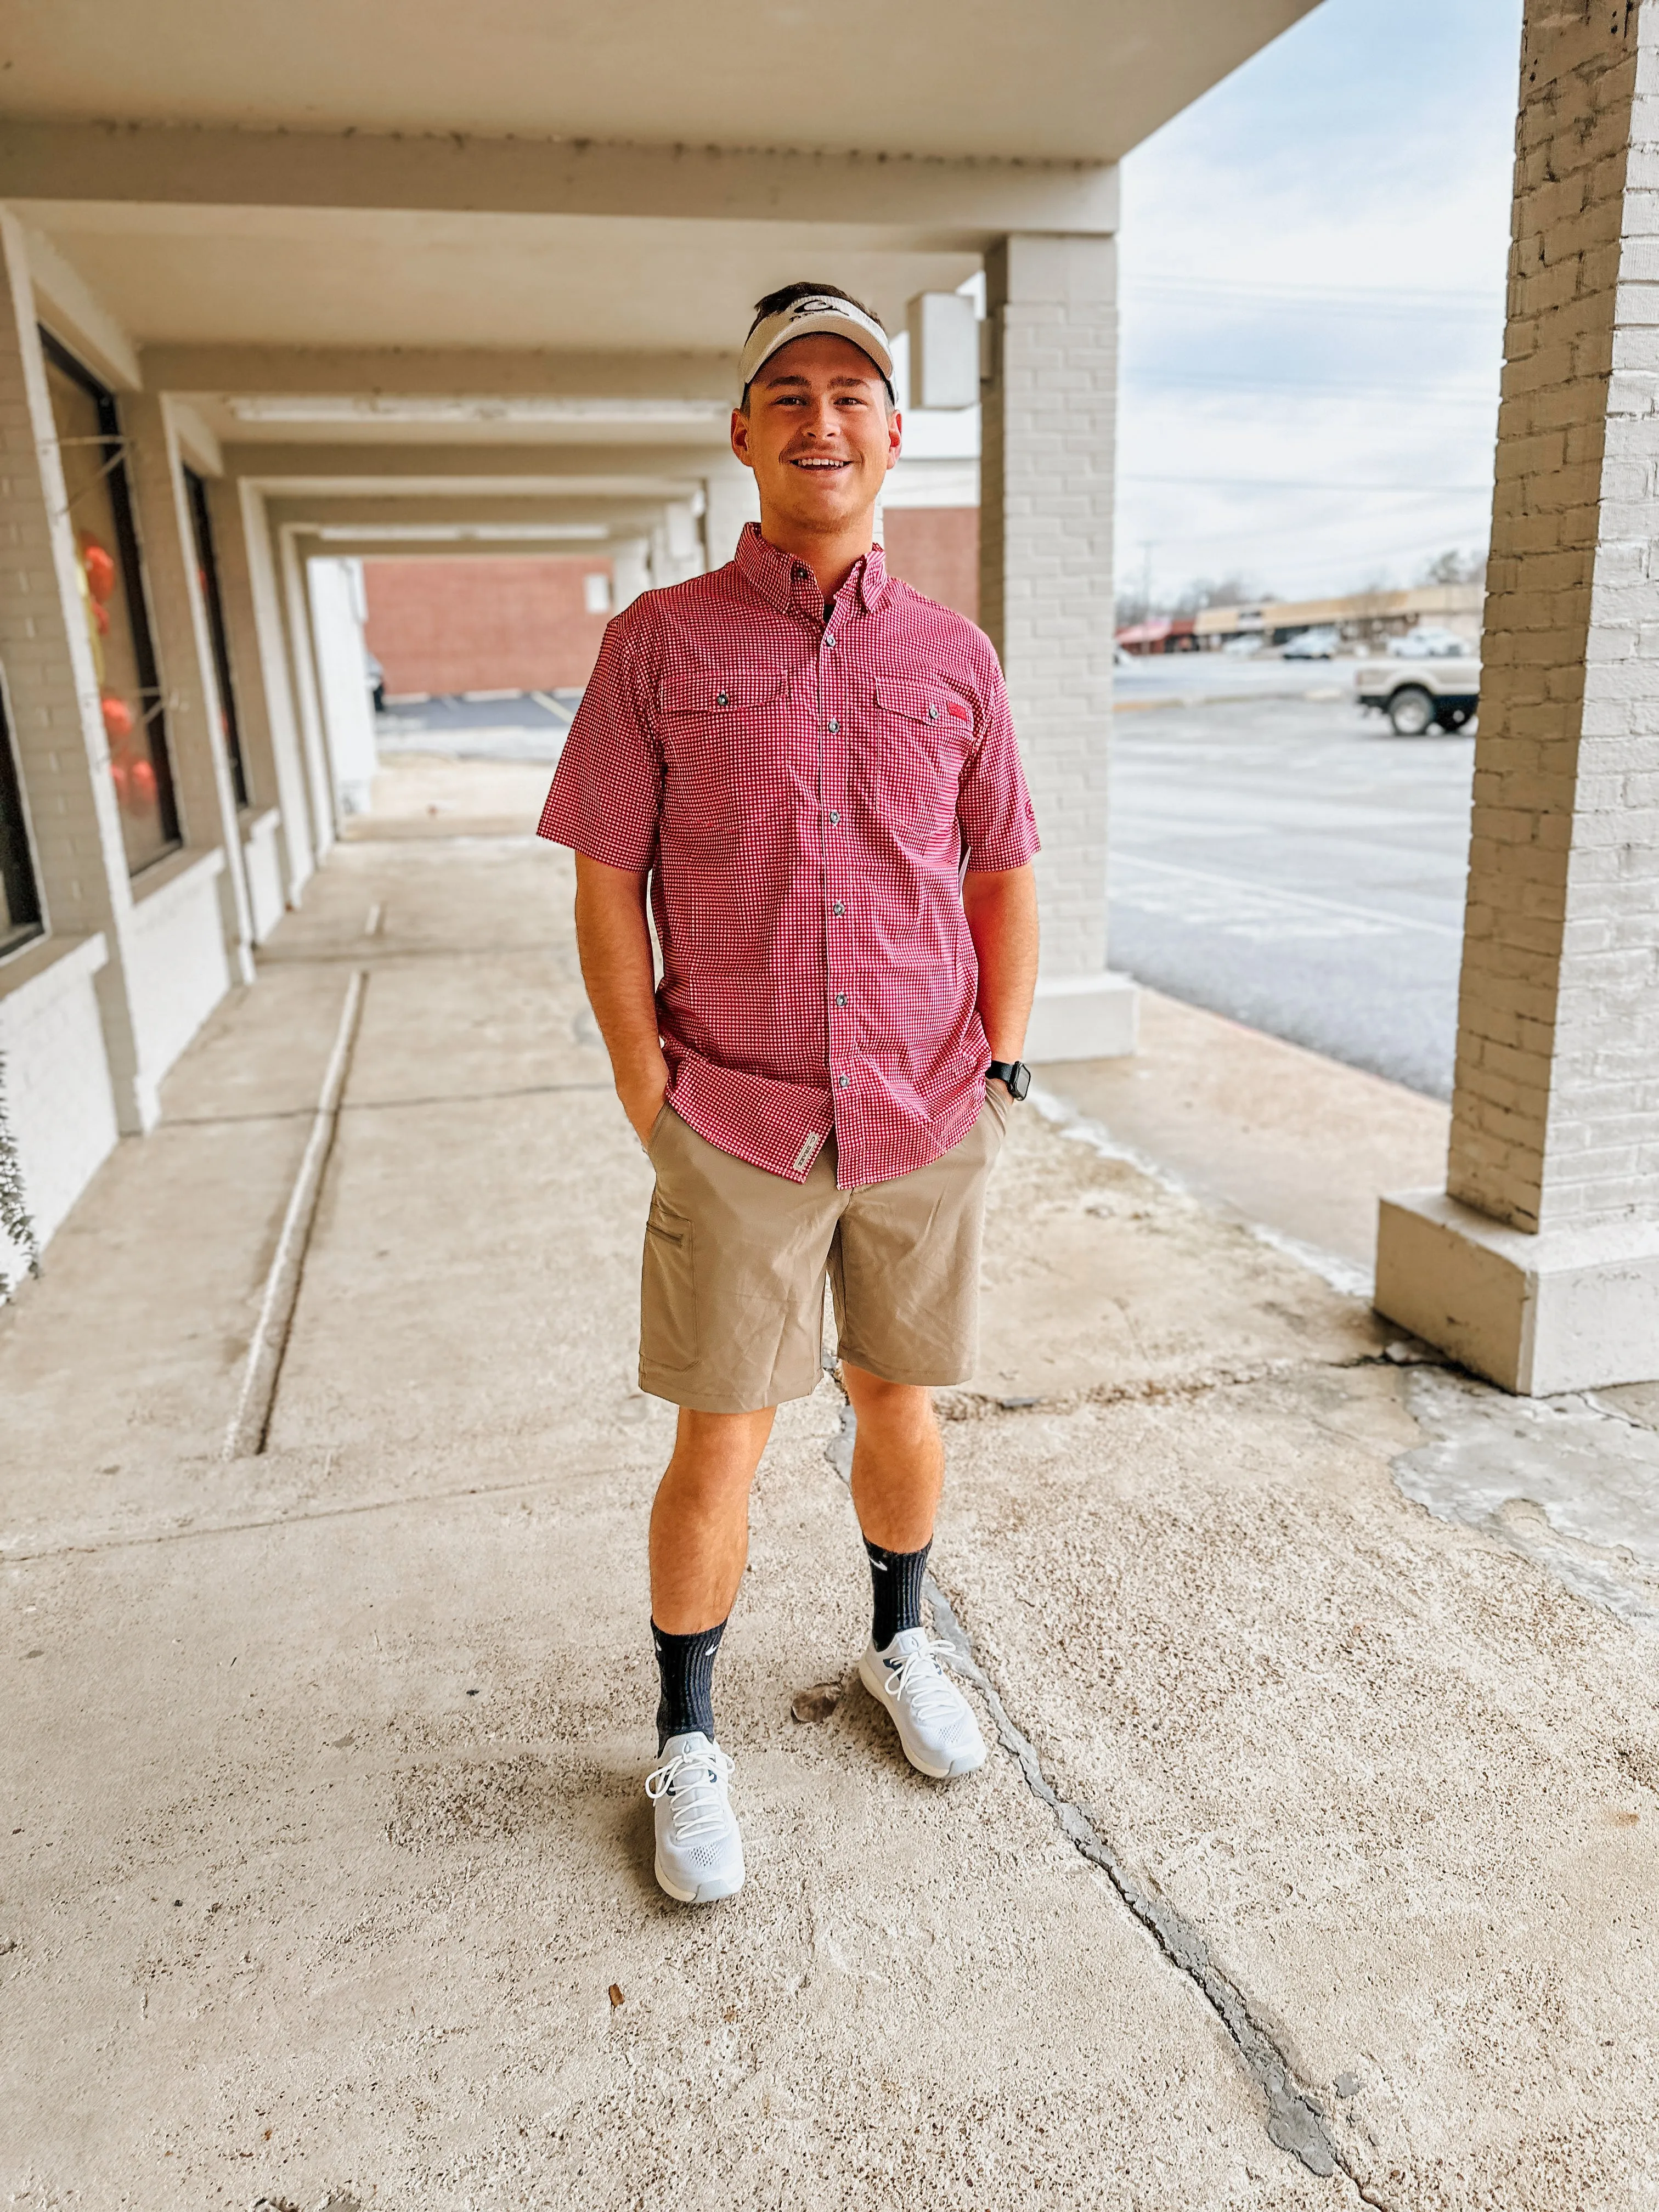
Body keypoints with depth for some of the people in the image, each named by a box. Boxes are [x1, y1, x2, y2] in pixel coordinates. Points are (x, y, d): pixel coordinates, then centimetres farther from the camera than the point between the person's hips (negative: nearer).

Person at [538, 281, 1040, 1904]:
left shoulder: (953, 656, 5)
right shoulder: (658, 645, -2)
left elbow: (1002, 883, 11)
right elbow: (605, 886, -2)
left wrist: (995, 1073, 5)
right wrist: (652, 1104, -5)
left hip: (927, 1129, 3)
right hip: (739, 1136, -2)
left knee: (901, 1407, 16)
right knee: (718, 1452, 4)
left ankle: (899, 1643, 42)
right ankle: (687, 1743, 26)